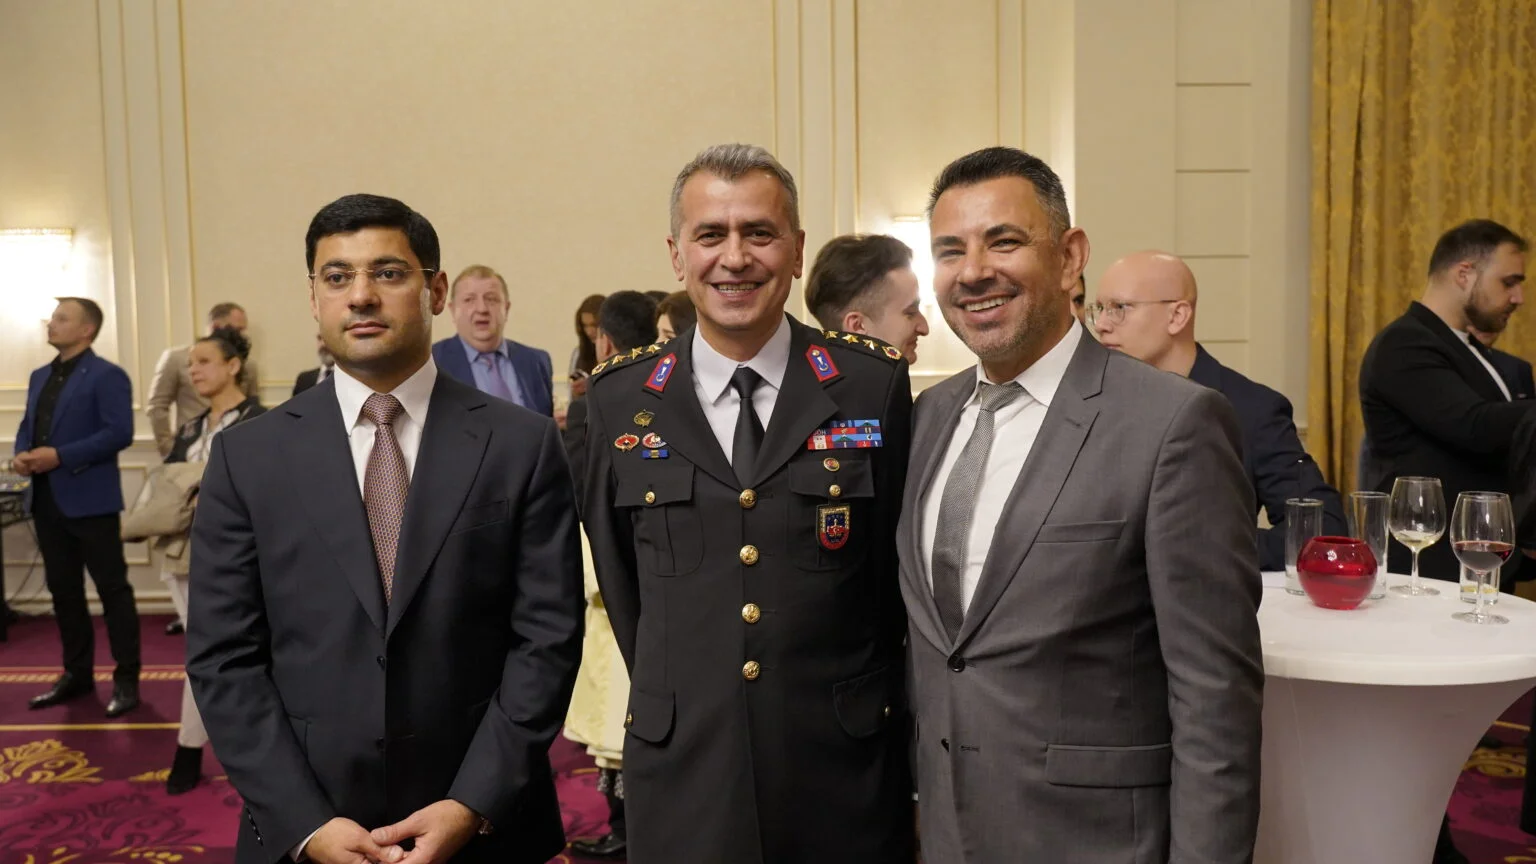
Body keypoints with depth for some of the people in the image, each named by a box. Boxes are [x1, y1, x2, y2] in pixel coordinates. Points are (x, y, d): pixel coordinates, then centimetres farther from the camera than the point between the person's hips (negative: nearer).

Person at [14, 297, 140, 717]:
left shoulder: (107, 376, -8)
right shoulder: (40, 377, 17)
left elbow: (119, 433, -18)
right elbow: (27, 426, 21)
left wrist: (60, 456, -21)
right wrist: (21, 454, -2)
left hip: (89, 499, -8)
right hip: (46, 499, 8)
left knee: (112, 589, -1)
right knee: (63, 590, 13)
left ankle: (126, 678, 5)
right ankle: (77, 672, 24)